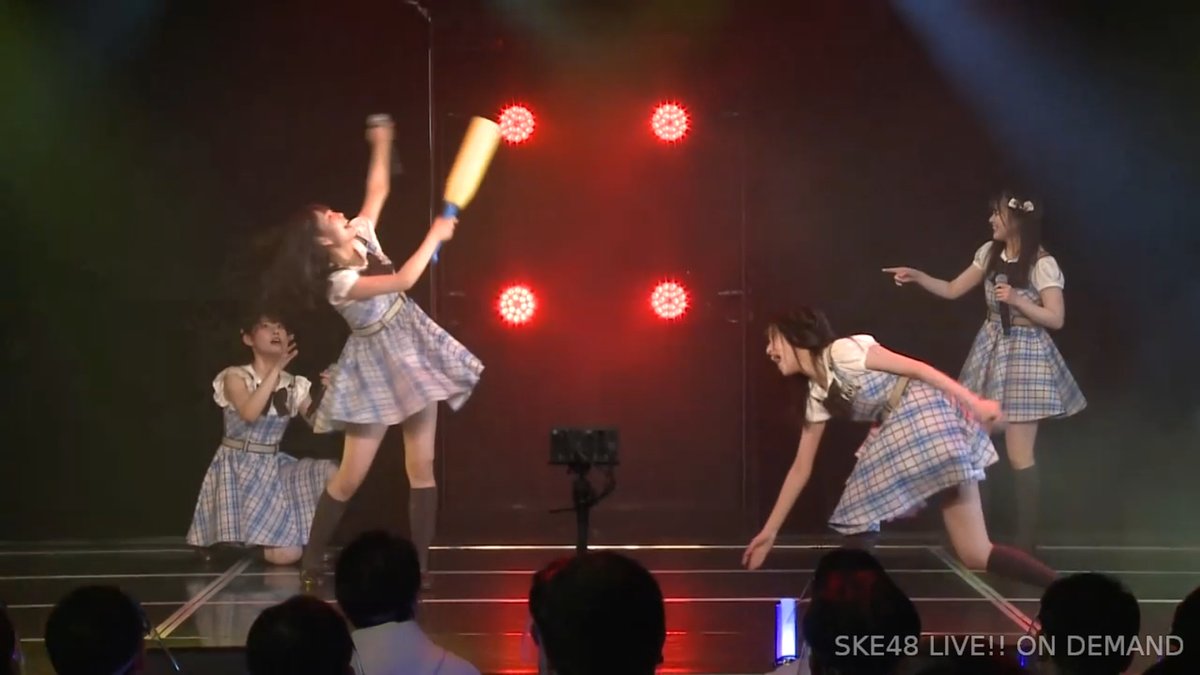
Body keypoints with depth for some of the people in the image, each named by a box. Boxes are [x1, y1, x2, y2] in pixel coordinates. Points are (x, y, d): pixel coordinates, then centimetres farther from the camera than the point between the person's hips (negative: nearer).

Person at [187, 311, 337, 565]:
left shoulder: (294, 385, 6)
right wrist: (276, 369, -25)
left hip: (273, 468, 6)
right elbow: (249, 413, -27)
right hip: (239, 471, -6)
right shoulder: (235, 376, -8)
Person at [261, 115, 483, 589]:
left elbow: (377, 189, 9)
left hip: (412, 354, 7)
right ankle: (312, 560, 9)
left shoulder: (362, 238, -2)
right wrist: (434, 235, -20)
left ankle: (420, 563, 6)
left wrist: (381, 143, 3)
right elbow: (404, 281, -29)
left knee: (421, 466, 2)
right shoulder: (340, 284, -22)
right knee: (351, 476, -4)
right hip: (378, 368, -7)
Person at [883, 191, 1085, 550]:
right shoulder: (989, 253, 4)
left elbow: (1056, 319, -14)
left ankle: (1027, 537, 4)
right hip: (991, 350, 7)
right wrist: (916, 276, -2)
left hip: (1024, 354, -7)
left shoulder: (1043, 264, -15)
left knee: (1019, 453, -6)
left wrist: (1017, 300, -24)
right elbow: (952, 290, 10)